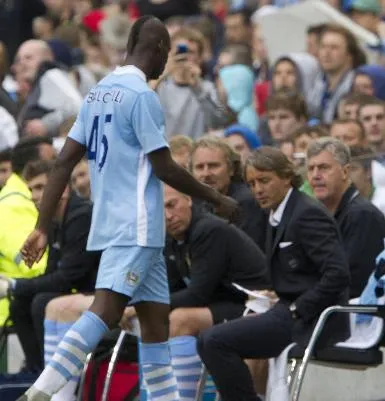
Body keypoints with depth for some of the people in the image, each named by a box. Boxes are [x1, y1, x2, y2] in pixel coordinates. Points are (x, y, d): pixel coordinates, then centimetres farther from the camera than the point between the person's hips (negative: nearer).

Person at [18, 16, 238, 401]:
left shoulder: (98, 92, 13)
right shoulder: (141, 95, -11)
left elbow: (64, 162, 11)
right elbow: (164, 168, -12)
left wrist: (42, 227, 11)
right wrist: (217, 200, 0)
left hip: (111, 223, 9)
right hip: (135, 226, -9)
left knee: (156, 317, 11)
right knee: (106, 310, -18)